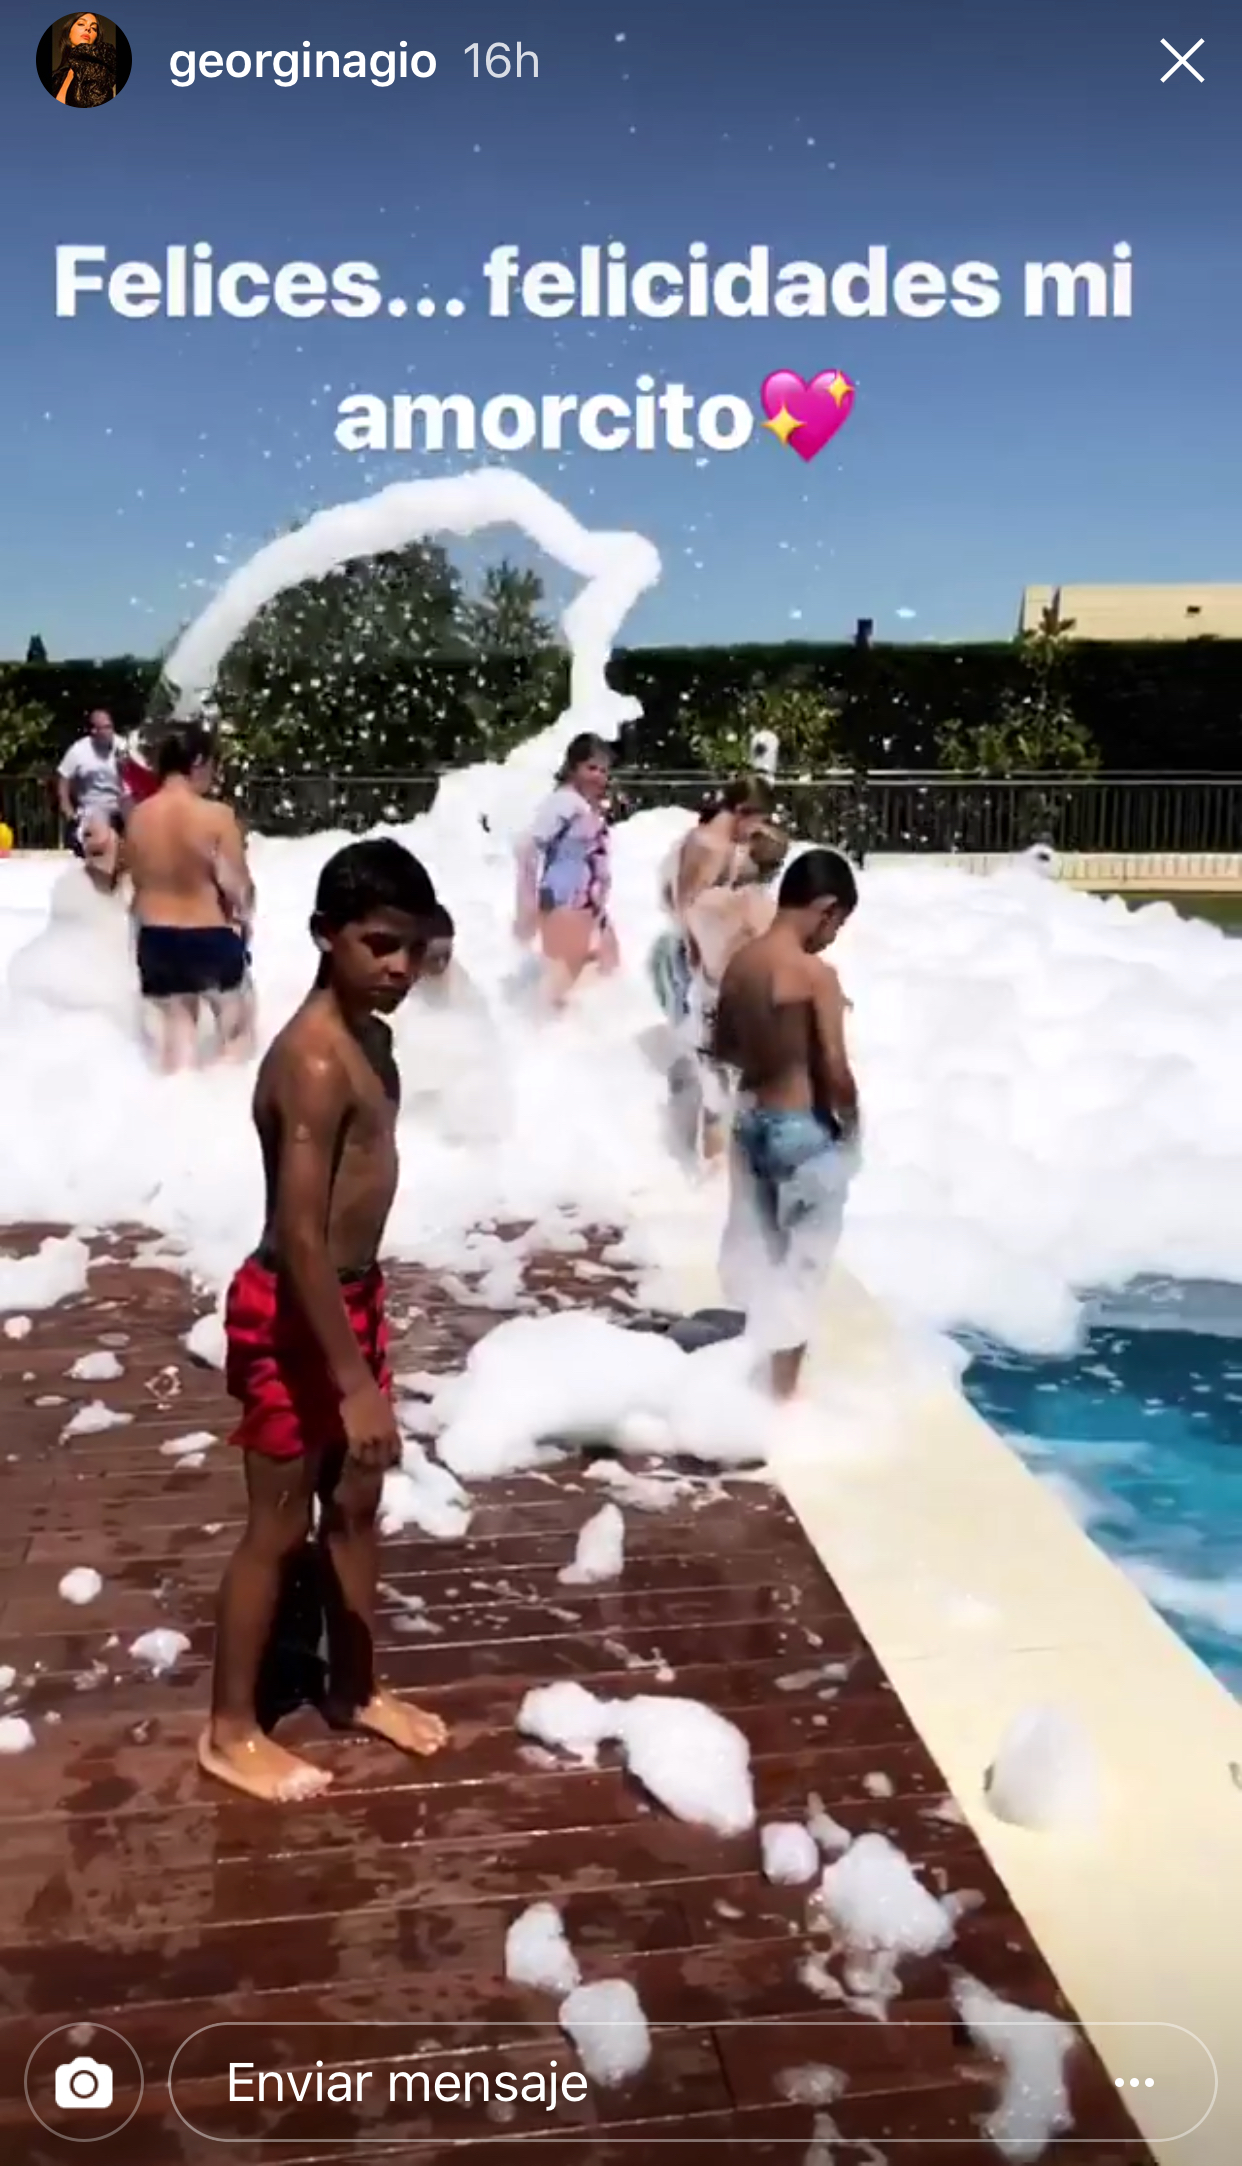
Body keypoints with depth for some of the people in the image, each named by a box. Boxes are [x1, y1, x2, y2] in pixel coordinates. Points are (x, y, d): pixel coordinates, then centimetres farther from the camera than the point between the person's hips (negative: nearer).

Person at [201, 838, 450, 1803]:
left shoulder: (368, 1037, 5)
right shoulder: (315, 1061, -26)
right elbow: (300, 1238, -28)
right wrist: (355, 1382, -26)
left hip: (354, 1296, 9)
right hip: (292, 1314, -9)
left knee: (357, 1504, 21)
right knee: (281, 1524, 6)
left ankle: (357, 1689, 39)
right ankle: (231, 1730, 26)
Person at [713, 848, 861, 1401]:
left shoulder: (740, 961, 1)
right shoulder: (815, 975, -20)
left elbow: (723, 1047, 11)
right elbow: (836, 1071, -19)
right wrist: (851, 1124, -3)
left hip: (749, 1118, 7)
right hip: (801, 1129, -7)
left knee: (755, 1243, 21)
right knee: (803, 1259, 8)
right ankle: (784, 1386, 18)